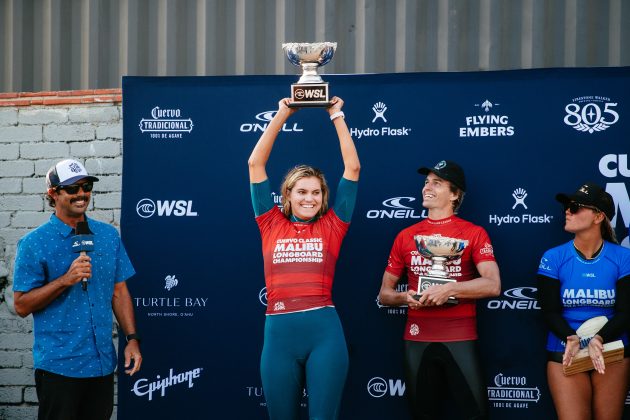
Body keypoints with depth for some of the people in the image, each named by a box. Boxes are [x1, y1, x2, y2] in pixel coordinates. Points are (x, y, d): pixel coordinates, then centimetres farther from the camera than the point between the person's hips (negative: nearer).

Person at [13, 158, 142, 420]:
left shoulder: (108, 235, 8)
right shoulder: (34, 243, -5)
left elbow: (119, 292, 12)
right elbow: (21, 306, -7)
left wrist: (132, 339, 3)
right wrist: (65, 280, -18)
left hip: (103, 362, 4)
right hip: (58, 365, -4)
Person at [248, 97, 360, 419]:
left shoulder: (331, 226, 7)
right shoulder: (272, 225, 9)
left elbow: (353, 167, 6)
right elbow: (255, 164, 8)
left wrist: (336, 116, 9)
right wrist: (281, 116, 9)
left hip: (324, 331, -1)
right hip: (279, 332, 1)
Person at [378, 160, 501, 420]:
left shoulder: (474, 233, 0)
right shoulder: (406, 236, 9)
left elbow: (493, 285, -11)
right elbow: (384, 294, 13)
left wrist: (449, 289, -20)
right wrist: (405, 298, -8)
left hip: (460, 338, -3)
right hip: (418, 339, 3)